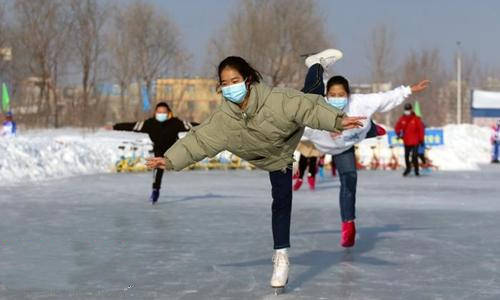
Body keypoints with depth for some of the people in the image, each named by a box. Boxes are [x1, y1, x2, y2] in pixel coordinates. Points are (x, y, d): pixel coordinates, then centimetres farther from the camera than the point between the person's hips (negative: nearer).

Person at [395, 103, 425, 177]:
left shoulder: (416, 119, -5)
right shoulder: (402, 119, 3)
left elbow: (421, 129, -2)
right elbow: (397, 127, 12)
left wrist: (421, 139, -2)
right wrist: (398, 133, -8)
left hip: (415, 142, -4)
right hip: (406, 142, 4)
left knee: (414, 156, -10)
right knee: (406, 156, 11)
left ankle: (416, 170, 3)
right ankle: (408, 168, 33)